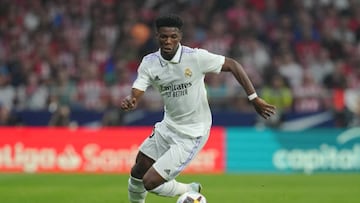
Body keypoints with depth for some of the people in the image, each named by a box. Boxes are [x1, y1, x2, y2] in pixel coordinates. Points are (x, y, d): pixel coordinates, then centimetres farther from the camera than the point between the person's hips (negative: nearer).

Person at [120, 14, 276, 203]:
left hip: (191, 135, -6)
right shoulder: (149, 63, -8)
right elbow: (135, 94, -14)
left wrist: (254, 98, -16)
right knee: (137, 173, 16)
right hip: (167, 127, 6)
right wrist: (128, 102, -39)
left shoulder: (196, 57, -21)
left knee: (151, 182, -11)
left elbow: (232, 65, -12)